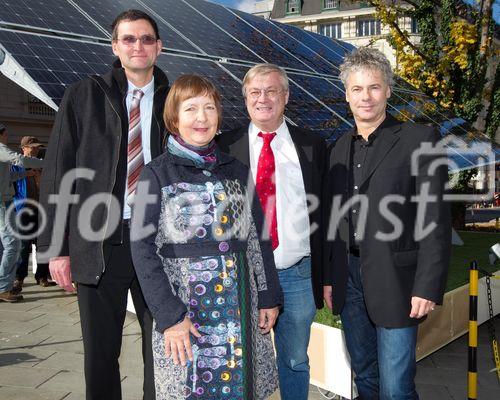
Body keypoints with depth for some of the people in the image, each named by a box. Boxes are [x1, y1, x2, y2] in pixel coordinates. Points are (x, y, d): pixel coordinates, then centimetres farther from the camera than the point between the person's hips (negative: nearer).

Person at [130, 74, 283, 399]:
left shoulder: (237, 170, 8)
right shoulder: (157, 174, -3)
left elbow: (258, 237, 9)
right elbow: (143, 249, -8)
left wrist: (269, 297, 5)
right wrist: (169, 316, -14)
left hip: (240, 307, 3)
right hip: (185, 308, -3)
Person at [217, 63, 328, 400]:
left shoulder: (312, 147, 3)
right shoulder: (225, 147, 0)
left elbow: (324, 213, 4)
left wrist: (326, 276, 1)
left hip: (297, 274, 1)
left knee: (296, 362, 17)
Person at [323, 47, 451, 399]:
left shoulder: (420, 140, -7)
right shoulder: (341, 147, 11)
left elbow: (435, 219, -11)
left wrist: (428, 287, -15)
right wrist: (329, 277, 13)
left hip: (395, 280, -5)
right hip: (349, 277, 6)